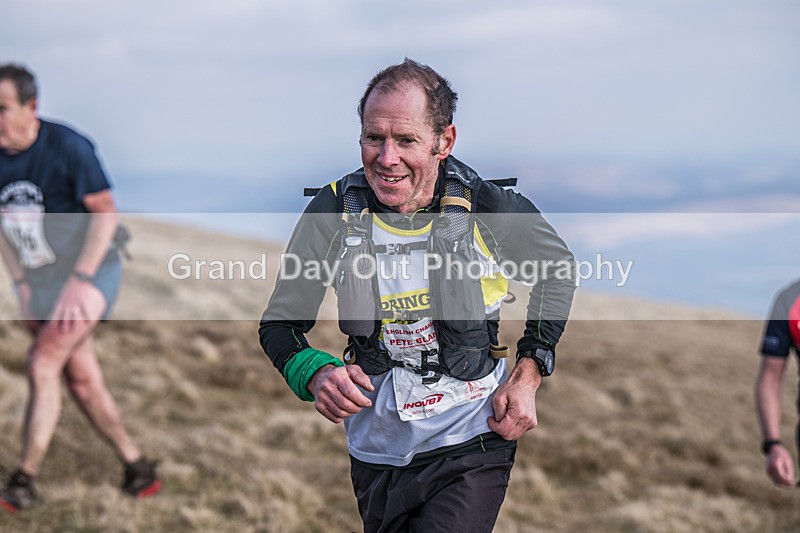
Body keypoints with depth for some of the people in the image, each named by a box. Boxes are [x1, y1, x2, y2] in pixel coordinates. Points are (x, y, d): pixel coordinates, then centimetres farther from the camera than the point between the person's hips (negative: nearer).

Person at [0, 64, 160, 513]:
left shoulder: (68, 147, -21)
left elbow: (106, 213, -18)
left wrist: (78, 281, -23)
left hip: (91, 273, -6)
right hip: (43, 282, 6)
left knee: (43, 363, -18)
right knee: (84, 381, 7)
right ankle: (138, 469, 22)